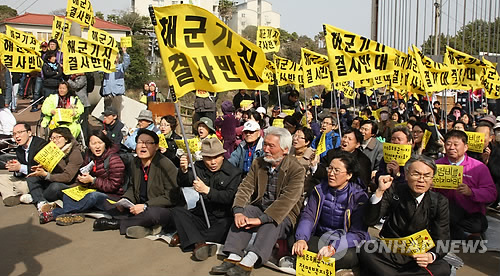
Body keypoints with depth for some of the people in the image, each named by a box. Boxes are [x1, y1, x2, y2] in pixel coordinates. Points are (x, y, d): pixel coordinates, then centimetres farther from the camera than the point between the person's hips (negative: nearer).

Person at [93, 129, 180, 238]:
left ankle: (117, 223, -12)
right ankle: (148, 226, -15)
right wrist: (124, 200, -1)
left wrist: (146, 206, -25)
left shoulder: (166, 165, -17)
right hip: (140, 207, 8)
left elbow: (171, 197, -19)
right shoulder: (136, 162, 7)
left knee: (152, 213, -39)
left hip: (163, 210, -7)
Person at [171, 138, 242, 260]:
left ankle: (186, 235, -19)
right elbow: (183, 183, -3)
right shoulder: (199, 167, 9)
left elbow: (229, 197, -16)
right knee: (177, 211, -18)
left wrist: (207, 190, -27)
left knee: (226, 228, -35)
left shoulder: (234, 172, -5)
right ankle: (199, 244, -35)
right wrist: (183, 170, -25)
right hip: (202, 216, 4)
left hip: (222, 219, -4)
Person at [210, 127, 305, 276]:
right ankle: (233, 258, -33)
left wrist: (261, 219, -33)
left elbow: (287, 200, -25)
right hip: (259, 207, 5)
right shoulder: (258, 163, 5)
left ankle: (247, 263, -44)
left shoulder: (296, 170, -13)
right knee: (244, 212, -25)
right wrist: (238, 212, -23)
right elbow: (245, 187, -4)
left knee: (270, 222, -35)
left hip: (283, 215, -4)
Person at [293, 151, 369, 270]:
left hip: (346, 243, -2)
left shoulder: (359, 197, -11)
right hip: (320, 239, 2)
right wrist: (301, 239, -27)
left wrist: (333, 247, -35)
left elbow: (358, 233, -18)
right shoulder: (320, 189, 2)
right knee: (293, 241, -27)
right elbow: (308, 215, -6)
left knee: (349, 256, -37)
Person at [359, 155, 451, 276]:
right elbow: (370, 221, -10)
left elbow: (442, 239, -4)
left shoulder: (440, 202, -2)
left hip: (419, 256, 1)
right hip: (389, 254, -1)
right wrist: (380, 191, -23)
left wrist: (431, 256, -27)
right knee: (366, 250, -29)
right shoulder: (393, 191, -3)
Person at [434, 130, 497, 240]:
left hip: (472, 214, -1)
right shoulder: (437, 165, 9)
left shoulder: (479, 167, 4)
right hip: (445, 210, 2)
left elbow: (492, 193, -3)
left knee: (479, 225, -35)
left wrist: (471, 192, -22)